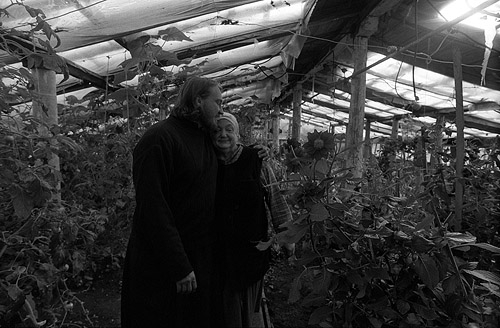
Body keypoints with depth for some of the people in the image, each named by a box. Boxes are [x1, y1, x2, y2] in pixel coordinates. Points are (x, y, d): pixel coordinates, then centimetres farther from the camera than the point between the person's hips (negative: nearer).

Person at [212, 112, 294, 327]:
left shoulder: (256, 162, -6)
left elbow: (276, 199, -3)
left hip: (250, 246, -2)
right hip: (218, 249, 2)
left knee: (249, 301, 10)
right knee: (224, 303, 12)